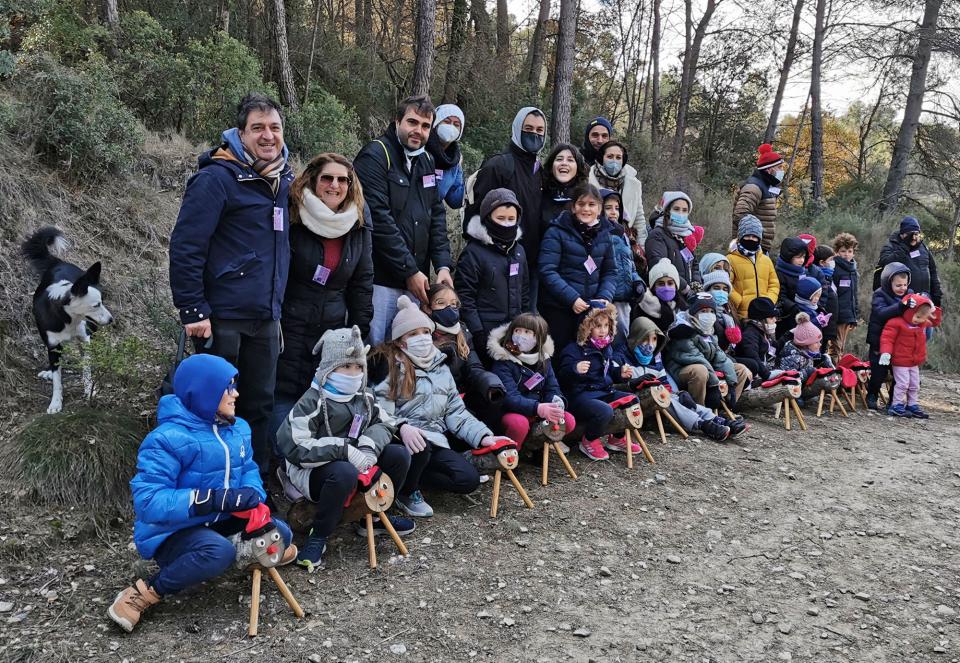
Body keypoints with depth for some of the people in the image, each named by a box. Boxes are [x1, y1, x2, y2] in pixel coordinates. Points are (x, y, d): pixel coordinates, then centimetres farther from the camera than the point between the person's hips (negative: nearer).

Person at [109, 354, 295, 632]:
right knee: (220, 552, -37)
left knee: (280, 535, -8)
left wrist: (253, 500, -19)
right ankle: (145, 593, -18)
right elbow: (148, 501, -30)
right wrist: (214, 499, -36)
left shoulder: (238, 429, 1)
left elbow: (249, 470, 6)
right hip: (170, 532, -7)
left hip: (218, 523, 7)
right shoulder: (167, 439, -24)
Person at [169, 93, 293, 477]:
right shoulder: (217, 179, -12)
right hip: (222, 317, -7)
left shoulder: (285, 181, 11)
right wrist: (193, 311, -17)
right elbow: (185, 247, -15)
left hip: (265, 319, 7)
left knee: (261, 404, 14)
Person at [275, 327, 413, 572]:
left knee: (398, 455, -9)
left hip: (353, 463, 7)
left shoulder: (363, 397, 5)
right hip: (312, 471, -7)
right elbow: (293, 446, -25)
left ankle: (373, 515, 11)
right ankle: (318, 536, -19)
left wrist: (369, 448, -16)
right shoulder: (313, 402, -18)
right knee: (345, 473, -40)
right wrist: (345, 451, -29)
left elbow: (384, 423, 8)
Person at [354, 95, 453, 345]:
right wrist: (410, 271, -15)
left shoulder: (427, 161, 15)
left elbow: (437, 216, 15)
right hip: (381, 278, -7)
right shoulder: (375, 156, -8)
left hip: (416, 278, 7)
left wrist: (443, 265, 1)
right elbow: (379, 219, -16)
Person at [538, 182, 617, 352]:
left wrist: (605, 297, -6)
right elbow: (547, 271, -15)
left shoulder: (604, 233, 9)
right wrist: (572, 299, -20)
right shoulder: (557, 232, -8)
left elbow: (610, 271, 12)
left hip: (591, 308, 5)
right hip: (558, 308, -4)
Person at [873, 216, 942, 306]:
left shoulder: (923, 247, 13)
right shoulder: (890, 247, -4)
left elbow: (933, 271, 19)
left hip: (925, 298, 6)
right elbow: (886, 263, -26)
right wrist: (904, 246, -22)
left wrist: (937, 294, 14)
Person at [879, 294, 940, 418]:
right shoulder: (896, 322, -19)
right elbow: (887, 338, -21)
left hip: (915, 362, 8)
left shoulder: (923, 323, 6)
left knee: (915, 385, 13)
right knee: (902, 384, -8)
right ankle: (896, 406, 2)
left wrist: (934, 311, 4)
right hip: (900, 362, -8)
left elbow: (935, 322, 23)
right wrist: (886, 352, -30)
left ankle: (912, 405, 24)